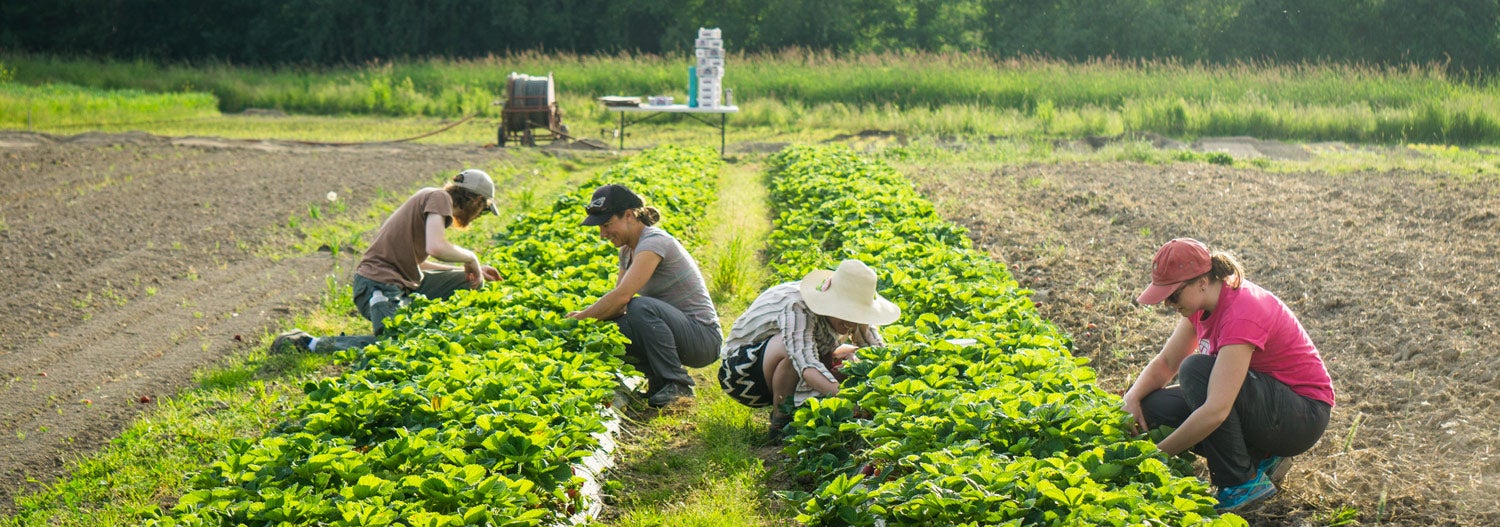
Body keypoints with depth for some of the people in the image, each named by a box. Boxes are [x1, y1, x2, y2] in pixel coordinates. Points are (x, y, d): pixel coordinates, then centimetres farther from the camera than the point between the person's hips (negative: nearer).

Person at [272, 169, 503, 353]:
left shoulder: (430, 198, 21)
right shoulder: (439, 197, -7)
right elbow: (435, 247, -24)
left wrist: (473, 268, 25)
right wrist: (471, 258, -7)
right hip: (378, 286, -10)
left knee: (470, 282, 12)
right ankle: (309, 343, -16)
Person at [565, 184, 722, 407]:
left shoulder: (654, 242, -19)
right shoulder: (627, 250, 10)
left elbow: (622, 296, -30)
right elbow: (616, 301, 8)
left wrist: (581, 318, -22)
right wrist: (583, 316, -9)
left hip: (703, 338, -8)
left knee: (641, 307, -33)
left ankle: (678, 385, -17)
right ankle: (659, 381, 4)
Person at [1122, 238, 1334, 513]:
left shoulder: (1241, 314, -29)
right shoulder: (1203, 304, -2)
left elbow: (1216, 411, -35)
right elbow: (1165, 363, 6)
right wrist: (1132, 398, -15)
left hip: (1304, 415, -9)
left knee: (1196, 369, -30)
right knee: (1152, 406, -8)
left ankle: (1244, 483, -18)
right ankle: (1260, 457, 4)